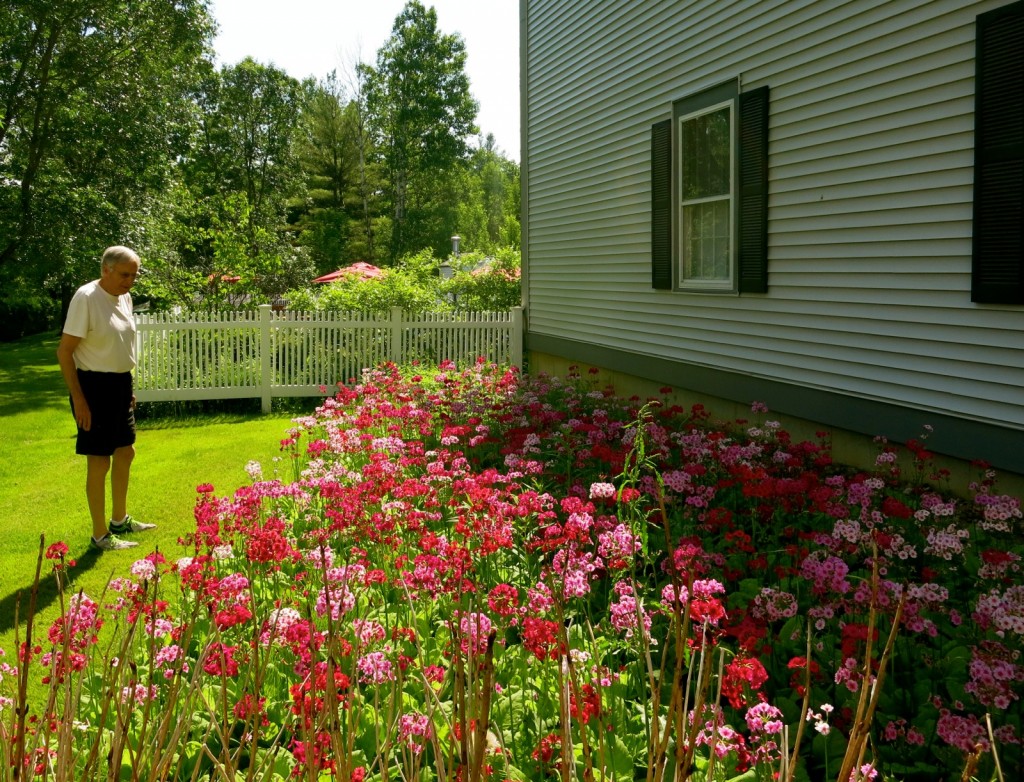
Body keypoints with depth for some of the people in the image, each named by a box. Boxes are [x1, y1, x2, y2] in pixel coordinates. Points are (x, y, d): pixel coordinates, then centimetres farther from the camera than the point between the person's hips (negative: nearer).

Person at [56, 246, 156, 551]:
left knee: (125, 452, 19)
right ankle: (100, 536, 11)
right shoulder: (85, 297, -19)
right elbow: (64, 351, -19)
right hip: (94, 386, -9)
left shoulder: (124, 297, 6)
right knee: (99, 462, -1)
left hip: (120, 384, 9)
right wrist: (78, 399, -21)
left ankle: (120, 520, 36)